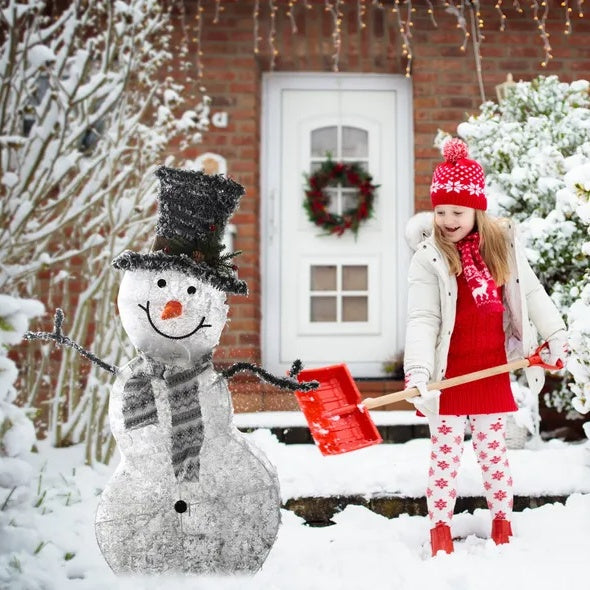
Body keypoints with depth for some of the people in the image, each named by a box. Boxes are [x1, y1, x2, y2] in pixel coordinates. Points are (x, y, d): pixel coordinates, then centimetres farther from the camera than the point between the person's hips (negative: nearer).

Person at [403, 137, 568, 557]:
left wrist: (555, 335, 7)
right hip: (448, 373, -2)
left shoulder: (503, 244, 1)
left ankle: (503, 519, 26)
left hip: (492, 369, 3)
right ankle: (441, 525, 16)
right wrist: (417, 372, -26)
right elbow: (422, 318, -16)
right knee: (446, 452, 4)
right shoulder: (429, 255, -9)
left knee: (494, 448, 12)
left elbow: (530, 294, 11)